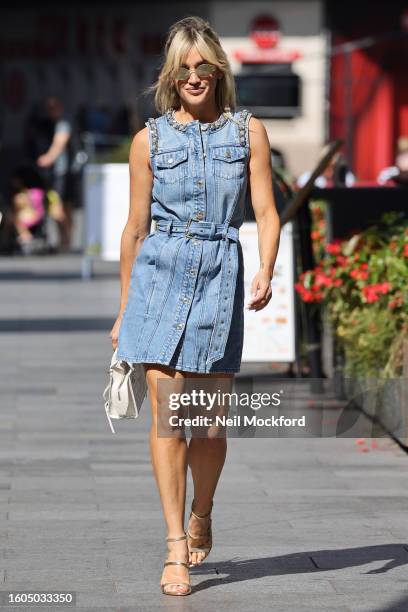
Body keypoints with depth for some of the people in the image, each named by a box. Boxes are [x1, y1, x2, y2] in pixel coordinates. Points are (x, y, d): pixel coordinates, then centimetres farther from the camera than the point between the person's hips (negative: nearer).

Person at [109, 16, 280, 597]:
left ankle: (201, 519, 31)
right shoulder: (150, 139, 6)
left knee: (210, 423, 4)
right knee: (166, 411, -8)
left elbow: (267, 212, 3)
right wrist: (124, 310, 13)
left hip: (220, 276, 0)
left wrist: (266, 274, -15)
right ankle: (176, 549, -6)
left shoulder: (248, 131, 6)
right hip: (159, 275, 0)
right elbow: (136, 228, 11)